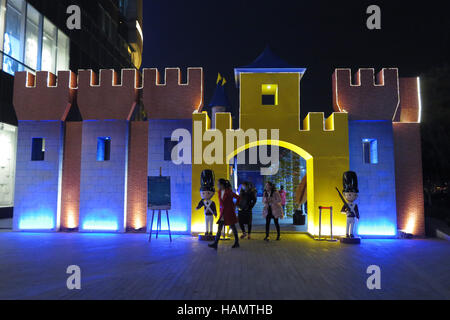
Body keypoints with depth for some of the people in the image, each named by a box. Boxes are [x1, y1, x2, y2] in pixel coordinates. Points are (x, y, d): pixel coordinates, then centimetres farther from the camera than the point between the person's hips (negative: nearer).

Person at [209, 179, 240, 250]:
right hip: (223, 212, 6)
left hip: (229, 212, -6)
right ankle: (215, 244, -3)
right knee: (219, 228, 0)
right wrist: (221, 209, 12)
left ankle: (237, 243, 21)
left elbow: (238, 198, -11)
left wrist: (235, 206, -7)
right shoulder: (220, 192, 5)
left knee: (232, 227, 6)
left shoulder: (229, 192, -16)